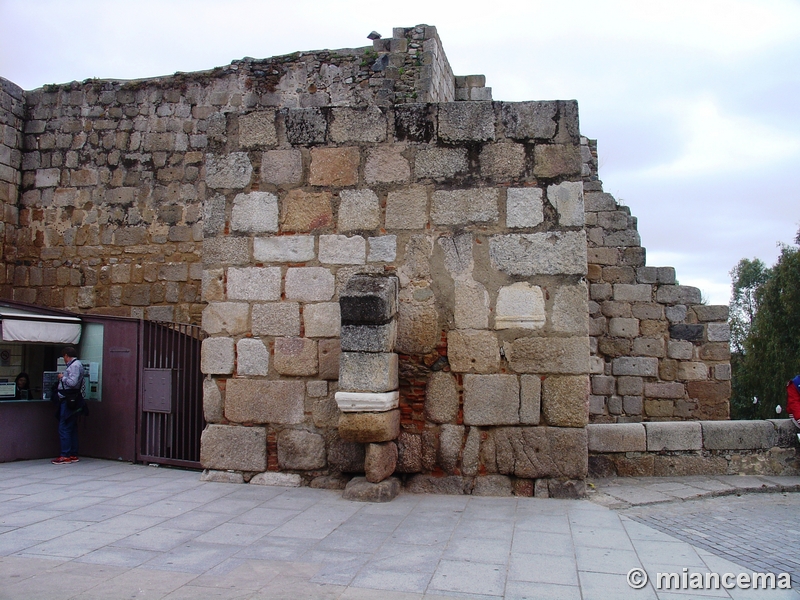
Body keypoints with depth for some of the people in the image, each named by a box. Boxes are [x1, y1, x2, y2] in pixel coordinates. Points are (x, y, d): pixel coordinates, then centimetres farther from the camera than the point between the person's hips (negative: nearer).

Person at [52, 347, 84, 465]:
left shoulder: (75, 365, -12)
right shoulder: (73, 364, 18)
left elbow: (72, 382, -22)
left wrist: (62, 377, -8)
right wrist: (63, 377, 14)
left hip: (69, 401, -10)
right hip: (69, 401, 10)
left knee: (64, 429, -8)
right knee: (72, 428, 12)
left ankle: (65, 456, -6)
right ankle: (73, 455, 17)